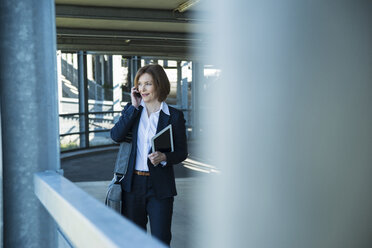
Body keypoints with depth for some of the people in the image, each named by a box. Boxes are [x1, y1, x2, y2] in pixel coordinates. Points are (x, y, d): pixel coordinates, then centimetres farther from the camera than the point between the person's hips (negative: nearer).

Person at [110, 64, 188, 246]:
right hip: (133, 184, 3)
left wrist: (164, 157, -19)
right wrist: (134, 107, -9)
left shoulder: (174, 116, -2)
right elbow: (116, 136, -10)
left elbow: (182, 152, 2)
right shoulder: (132, 110, 6)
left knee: (161, 240, 1)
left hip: (160, 186, -3)